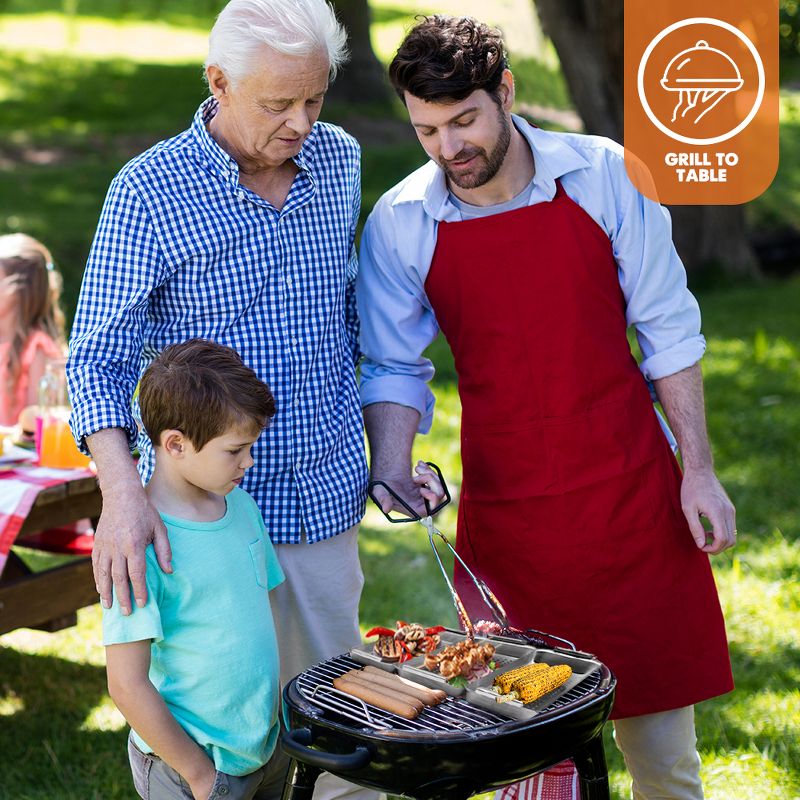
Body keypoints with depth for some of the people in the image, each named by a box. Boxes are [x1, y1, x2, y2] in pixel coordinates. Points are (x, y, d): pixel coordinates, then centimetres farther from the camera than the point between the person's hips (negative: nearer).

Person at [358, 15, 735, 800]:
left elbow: (667, 330, 1)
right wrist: (390, 466, -14)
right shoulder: (400, 224, -5)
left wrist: (698, 468, 0)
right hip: (503, 514, 0)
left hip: (630, 493, 0)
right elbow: (394, 367, 3)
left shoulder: (605, 176, -6)